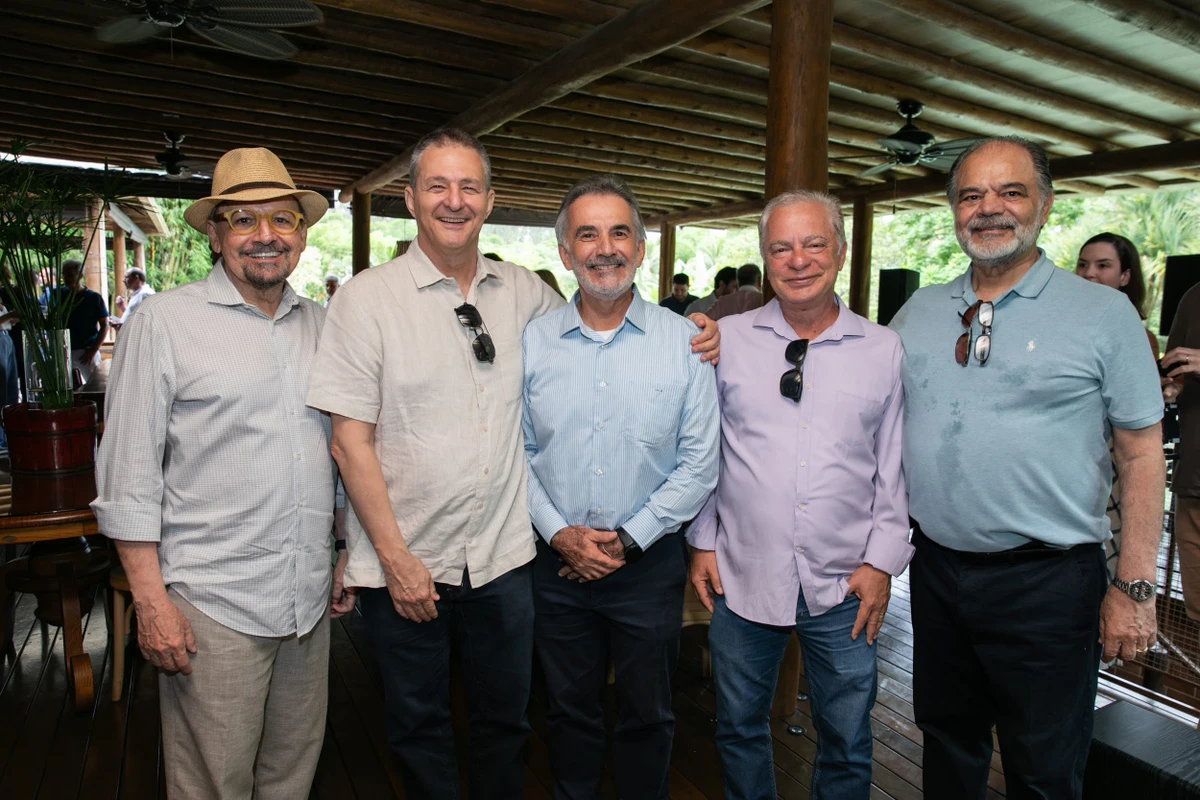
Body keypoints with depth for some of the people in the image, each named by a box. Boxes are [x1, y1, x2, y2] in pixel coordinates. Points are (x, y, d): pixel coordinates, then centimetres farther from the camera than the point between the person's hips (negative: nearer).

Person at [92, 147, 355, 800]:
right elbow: (129, 472, -7)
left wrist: (347, 556, 14)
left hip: (310, 598, 5)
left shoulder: (321, 324, 9)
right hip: (212, 605, -4)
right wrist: (151, 600, -9)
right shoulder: (164, 320, -5)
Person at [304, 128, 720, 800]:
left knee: (506, 720, 20)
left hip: (503, 557, 3)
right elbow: (351, 440, -9)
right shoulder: (368, 298, -7)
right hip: (405, 564, -2)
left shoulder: (525, 292, 2)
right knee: (419, 726, 18)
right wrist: (394, 558, -12)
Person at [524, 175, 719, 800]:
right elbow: (518, 453, 1)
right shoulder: (532, 341, -1)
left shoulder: (684, 341, -6)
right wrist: (560, 533, -10)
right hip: (558, 560, 1)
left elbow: (699, 463, -6)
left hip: (649, 560, -1)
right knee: (570, 708, 18)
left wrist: (628, 538, -11)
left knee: (647, 714, 17)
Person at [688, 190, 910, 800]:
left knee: (847, 744, 15)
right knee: (739, 729, 18)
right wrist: (702, 542, 4)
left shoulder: (883, 350, 1)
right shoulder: (727, 340, 0)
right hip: (741, 579, 0)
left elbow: (895, 467, 4)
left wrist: (883, 561, 0)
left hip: (845, 588, 0)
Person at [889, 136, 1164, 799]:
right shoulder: (917, 313, 5)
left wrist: (1134, 585, -8)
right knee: (947, 743, 22)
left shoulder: (1104, 314, -6)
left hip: (1047, 578, -3)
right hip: (935, 567, 4)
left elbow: (1141, 452, -5)